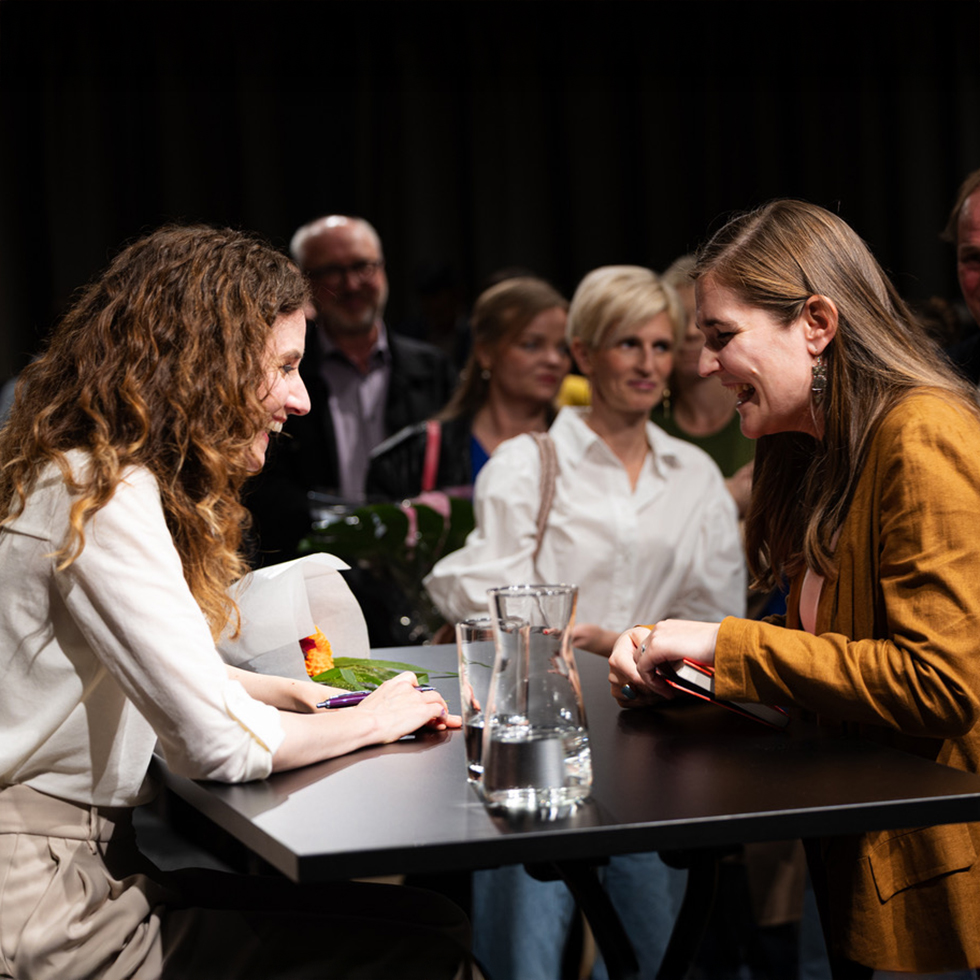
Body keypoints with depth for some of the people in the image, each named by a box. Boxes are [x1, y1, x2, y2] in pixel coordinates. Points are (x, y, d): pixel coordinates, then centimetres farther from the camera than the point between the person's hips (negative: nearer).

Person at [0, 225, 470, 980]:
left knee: (424, 917, 2)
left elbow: (174, 669, 23)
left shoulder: (95, 473, 12)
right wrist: (374, 720, -4)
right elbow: (220, 743, -21)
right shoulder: (104, 498, -19)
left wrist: (301, 694, 8)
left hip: (94, 853, 10)